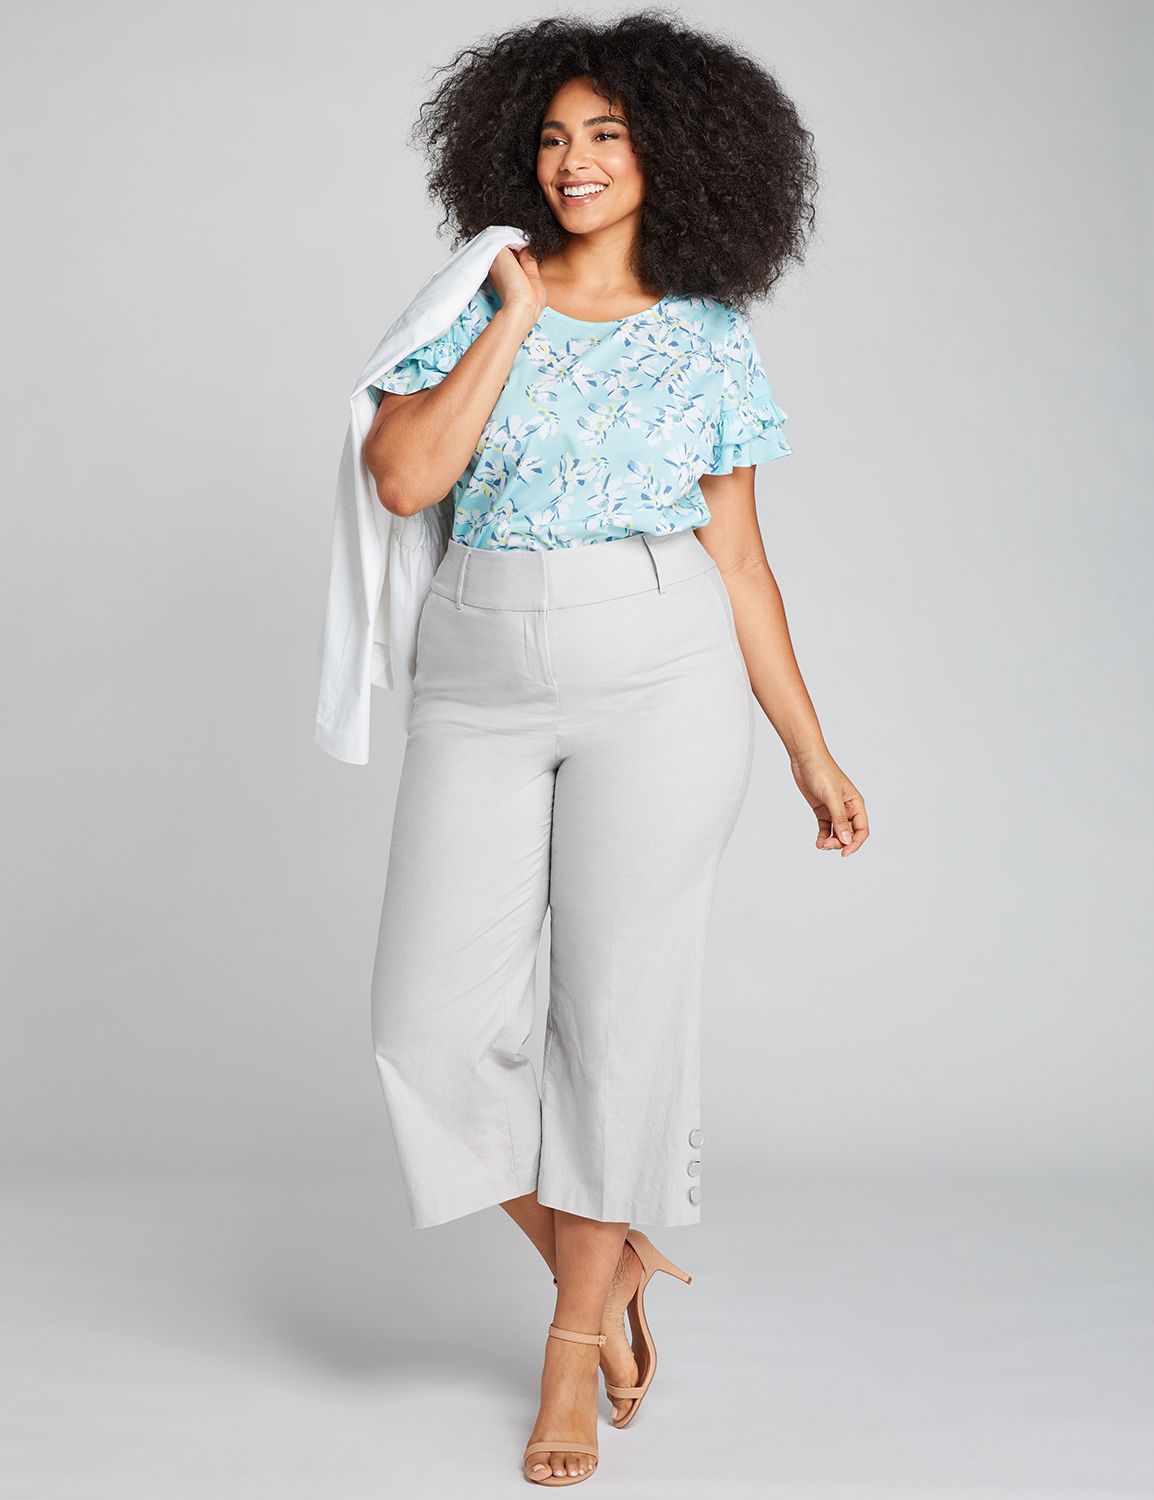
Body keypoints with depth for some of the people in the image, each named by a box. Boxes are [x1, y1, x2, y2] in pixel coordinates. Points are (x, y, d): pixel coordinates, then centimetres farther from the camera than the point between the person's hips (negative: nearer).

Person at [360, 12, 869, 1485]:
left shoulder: (711, 342, 7)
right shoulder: (472, 303, 8)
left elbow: (738, 559, 9)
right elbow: (403, 476, -8)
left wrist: (810, 747, 7)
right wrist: (516, 318, -6)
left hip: (660, 676, -1)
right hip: (480, 681, 2)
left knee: (621, 1003, 1)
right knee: (435, 1018, -1)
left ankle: (575, 1335, 20)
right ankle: (604, 1261, 24)